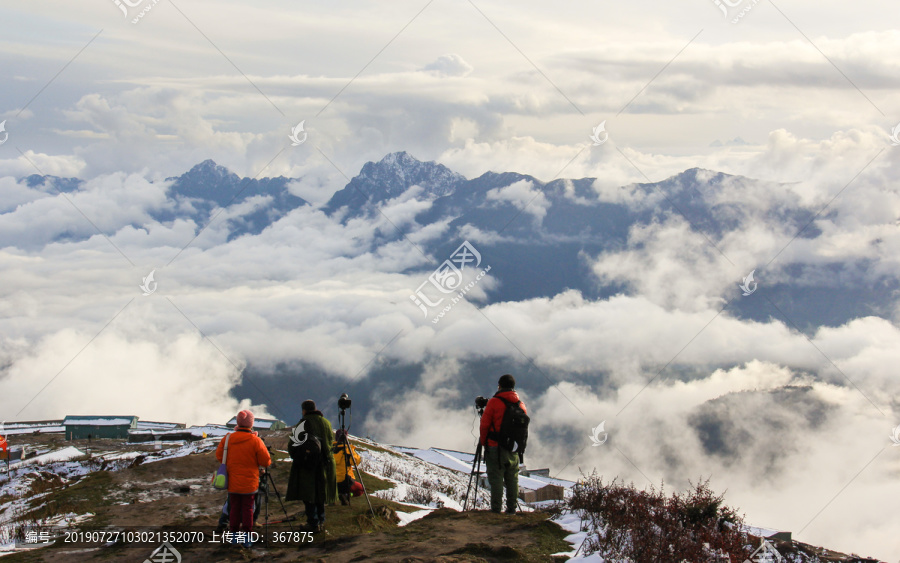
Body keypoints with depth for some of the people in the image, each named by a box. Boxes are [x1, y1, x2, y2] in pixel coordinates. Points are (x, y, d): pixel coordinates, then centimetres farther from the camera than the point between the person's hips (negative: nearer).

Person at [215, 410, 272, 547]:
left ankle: (235, 535, 19)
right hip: (249, 483, -3)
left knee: (234, 508, 13)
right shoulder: (255, 441, -15)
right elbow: (266, 461, -12)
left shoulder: (227, 439, -5)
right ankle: (247, 538, 7)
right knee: (247, 509, 5)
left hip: (232, 483, 3)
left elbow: (219, 456, 6)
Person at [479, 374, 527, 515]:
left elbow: (485, 424, -7)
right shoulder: (521, 404, 6)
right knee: (512, 479, 11)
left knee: (496, 478, -1)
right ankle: (512, 508, 14)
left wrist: (483, 441, 6)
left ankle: (496, 508, -3)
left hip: (496, 447, -5)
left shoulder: (494, 402, -9)